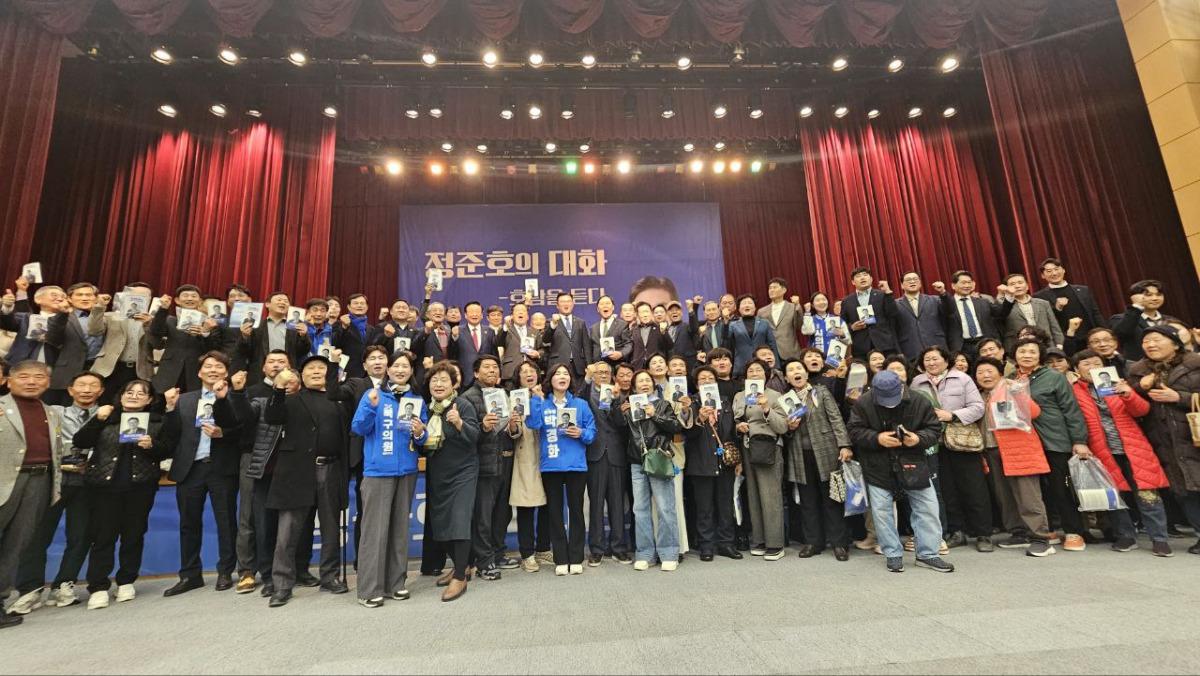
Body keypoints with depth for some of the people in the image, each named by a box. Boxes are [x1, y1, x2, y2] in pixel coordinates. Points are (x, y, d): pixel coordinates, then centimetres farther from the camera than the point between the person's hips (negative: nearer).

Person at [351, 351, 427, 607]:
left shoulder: (417, 400, 9)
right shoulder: (373, 394, -1)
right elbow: (358, 428, -8)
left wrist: (419, 433, -10)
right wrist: (371, 407, -23)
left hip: (407, 470, 4)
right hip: (378, 470, -4)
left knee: (400, 526, 10)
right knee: (376, 529, -3)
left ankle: (395, 583, 21)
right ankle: (370, 589, 6)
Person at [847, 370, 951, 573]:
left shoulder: (919, 402, -10)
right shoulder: (863, 403, -13)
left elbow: (934, 429, -1)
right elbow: (854, 430, -9)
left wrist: (919, 439, -21)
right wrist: (877, 438, -24)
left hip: (912, 463, 1)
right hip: (878, 467, -1)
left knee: (928, 507, 4)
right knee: (881, 510, 3)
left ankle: (927, 554, 20)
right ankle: (893, 554, 19)